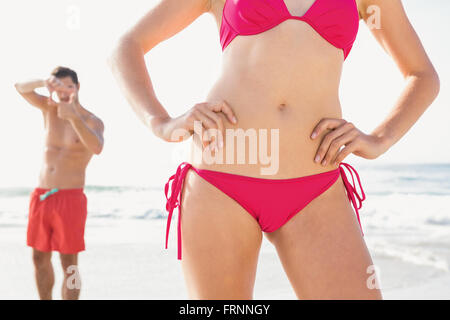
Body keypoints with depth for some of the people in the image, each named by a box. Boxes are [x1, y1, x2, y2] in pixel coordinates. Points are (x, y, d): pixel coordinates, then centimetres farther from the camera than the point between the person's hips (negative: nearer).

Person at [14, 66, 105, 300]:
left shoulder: (92, 121, -5)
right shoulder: (50, 109, 9)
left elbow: (97, 148, -26)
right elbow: (20, 87, -2)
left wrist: (73, 117, -39)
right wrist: (44, 82, -23)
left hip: (70, 198, -5)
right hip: (41, 196, 5)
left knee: (69, 264, -3)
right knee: (40, 258, 12)